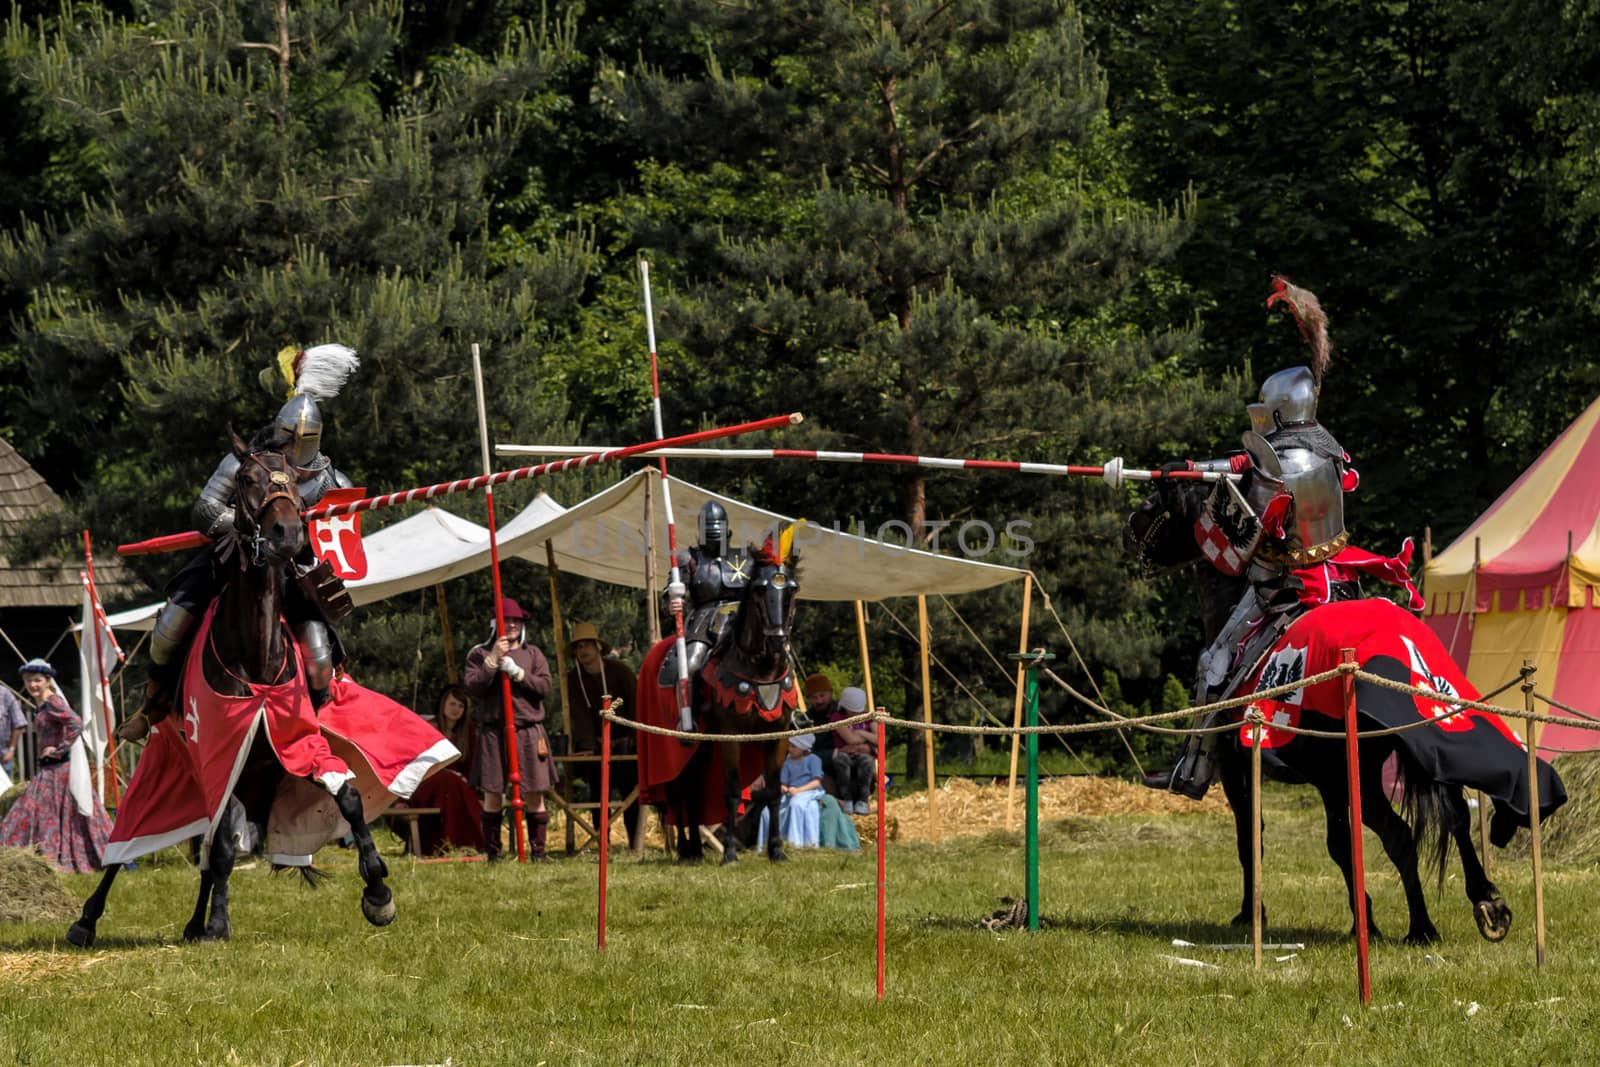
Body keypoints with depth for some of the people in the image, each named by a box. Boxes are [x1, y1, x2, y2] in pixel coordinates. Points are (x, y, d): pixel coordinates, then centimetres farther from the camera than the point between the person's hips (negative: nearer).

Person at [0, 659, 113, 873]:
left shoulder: (53, 702, -14)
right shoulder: (41, 705, 14)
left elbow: (76, 725, -26)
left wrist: (59, 750, -21)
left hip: (58, 767, -9)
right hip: (49, 768, 9)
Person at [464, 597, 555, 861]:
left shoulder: (533, 653, 11)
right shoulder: (479, 655, 6)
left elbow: (544, 687, 0)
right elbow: (472, 687, -7)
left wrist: (517, 673, -11)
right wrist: (493, 660, -13)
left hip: (528, 732, 1)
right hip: (493, 731, -1)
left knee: (534, 794, 1)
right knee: (493, 794, 1)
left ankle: (538, 851, 7)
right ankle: (492, 853, 7)